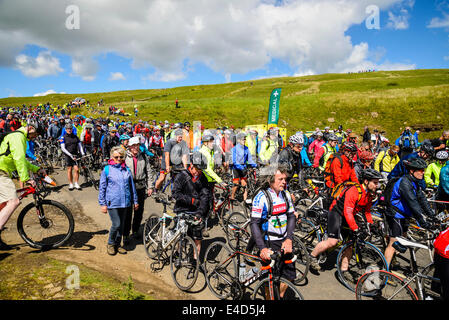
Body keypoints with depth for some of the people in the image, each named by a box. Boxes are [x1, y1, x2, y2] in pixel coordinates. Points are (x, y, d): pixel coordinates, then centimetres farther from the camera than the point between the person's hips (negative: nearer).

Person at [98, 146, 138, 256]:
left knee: (122, 225, 11)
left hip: (125, 202, 4)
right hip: (112, 202, -4)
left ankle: (118, 244, 28)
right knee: (116, 224, -8)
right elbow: (102, 188, 2)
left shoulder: (127, 169, 9)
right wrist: (102, 204, -1)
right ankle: (110, 244, 16)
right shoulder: (107, 170, 0)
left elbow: (132, 186, 16)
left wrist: (135, 201, 17)